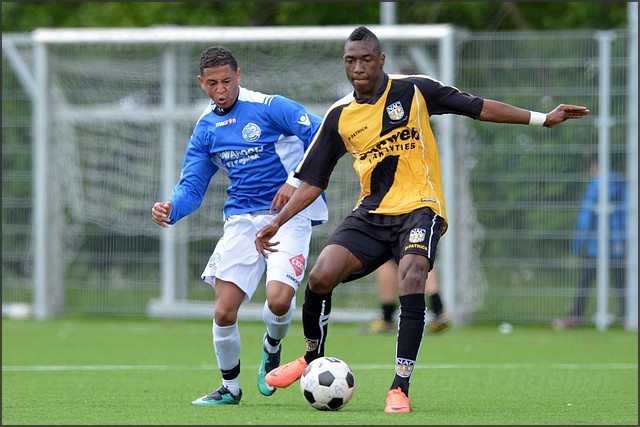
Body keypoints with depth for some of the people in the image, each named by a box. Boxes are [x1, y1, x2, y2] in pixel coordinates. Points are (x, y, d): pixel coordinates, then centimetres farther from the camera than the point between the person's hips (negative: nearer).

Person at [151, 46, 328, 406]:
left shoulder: (270, 107, -8)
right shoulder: (206, 128, 10)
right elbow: (192, 187, 9)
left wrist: (297, 181, -21)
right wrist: (171, 209, -13)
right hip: (242, 219, 5)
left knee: (279, 299, -24)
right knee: (224, 313, -6)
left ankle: (272, 347, 12)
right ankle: (230, 387, 19)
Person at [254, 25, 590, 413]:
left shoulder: (413, 91, -2)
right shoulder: (339, 117, 5)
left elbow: (478, 107, 2)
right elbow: (313, 182, 12)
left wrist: (542, 119, -1)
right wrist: (277, 223, 5)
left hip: (420, 207, -3)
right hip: (372, 211, 3)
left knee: (412, 276, -30)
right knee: (321, 276, -16)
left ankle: (401, 387, -26)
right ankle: (313, 359, 14)